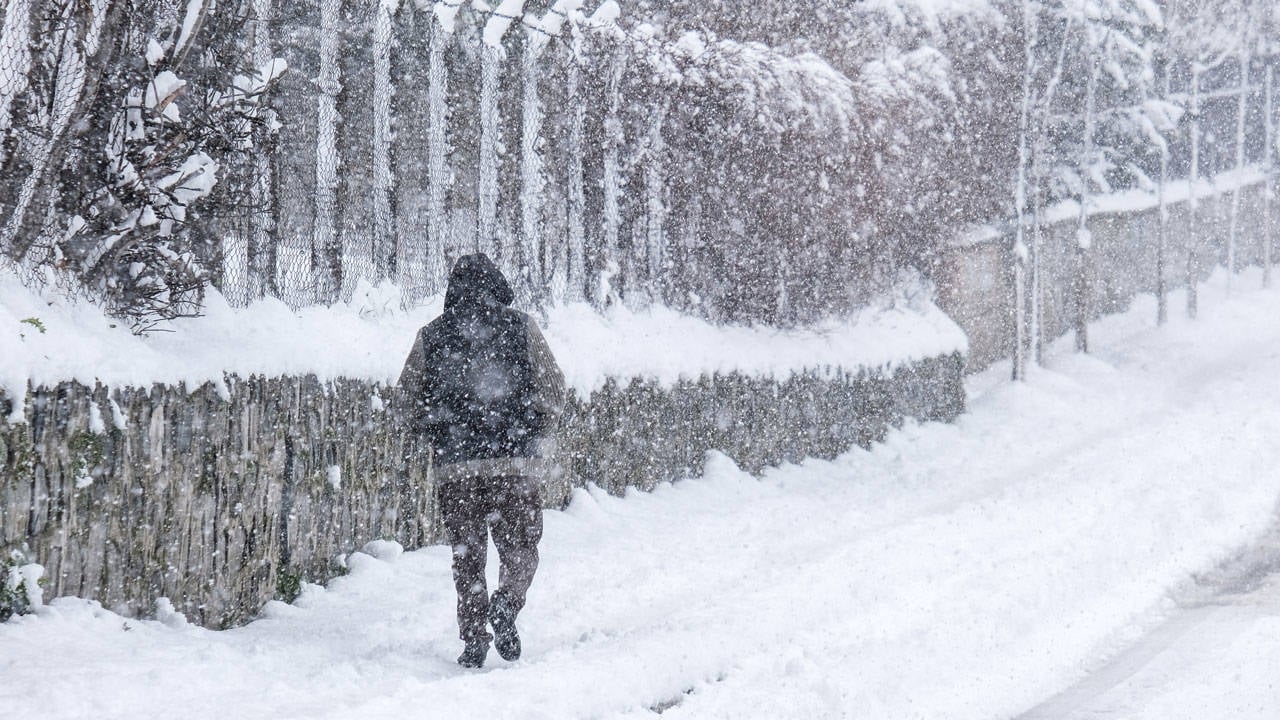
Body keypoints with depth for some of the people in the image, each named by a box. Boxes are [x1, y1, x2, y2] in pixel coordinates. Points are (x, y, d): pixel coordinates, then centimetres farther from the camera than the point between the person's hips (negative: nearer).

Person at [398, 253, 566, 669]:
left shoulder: (431, 336, 5)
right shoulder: (521, 329, 1)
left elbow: (410, 397, 11)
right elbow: (553, 389, 1)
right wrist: (536, 436, 16)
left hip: (454, 464, 1)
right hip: (516, 462, -1)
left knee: (467, 553, 9)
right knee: (520, 547, 8)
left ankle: (474, 639, 3)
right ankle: (505, 604, -20)